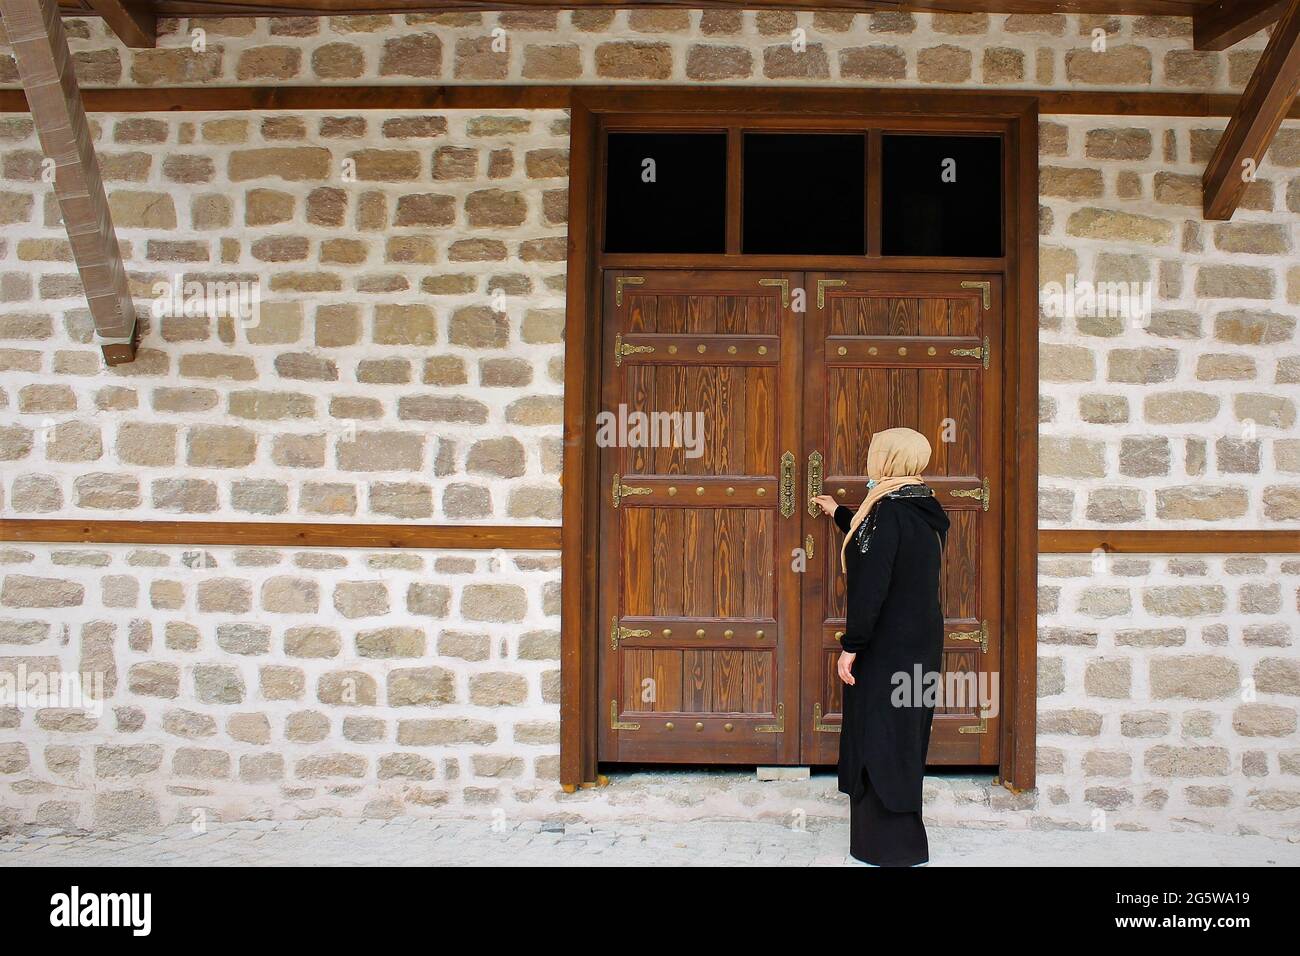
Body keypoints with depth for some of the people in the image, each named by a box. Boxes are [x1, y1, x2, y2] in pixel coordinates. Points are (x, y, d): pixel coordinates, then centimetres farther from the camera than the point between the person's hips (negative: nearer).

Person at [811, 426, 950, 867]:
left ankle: (889, 845, 8)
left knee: (878, 739, 1)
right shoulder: (924, 510, 8)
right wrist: (839, 513, 40)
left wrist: (851, 645, -18)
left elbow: (871, 586, -24)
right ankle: (905, 839, 29)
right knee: (904, 739, 18)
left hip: (886, 649, -9)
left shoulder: (887, 512, -19)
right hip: (921, 644, 9)